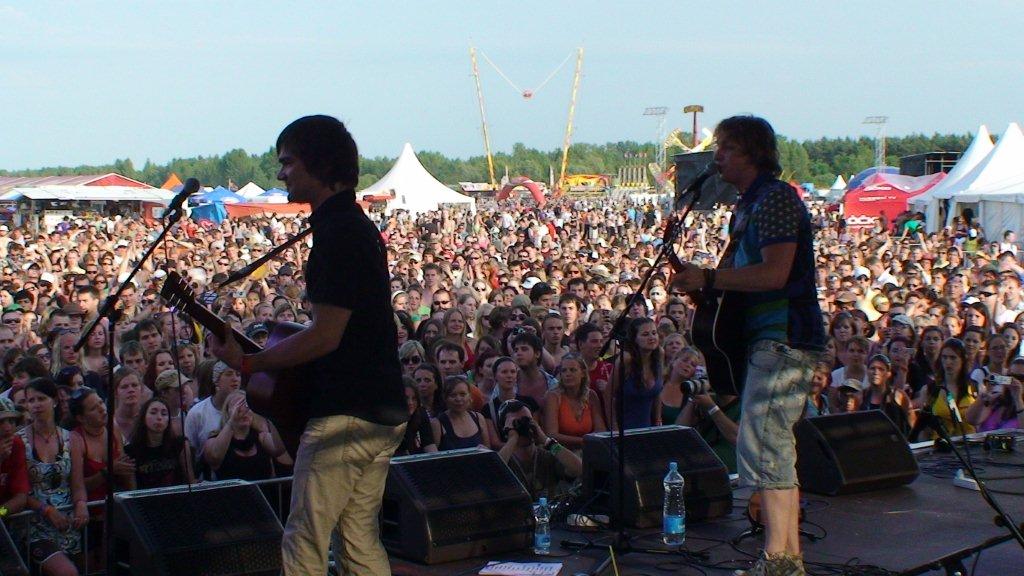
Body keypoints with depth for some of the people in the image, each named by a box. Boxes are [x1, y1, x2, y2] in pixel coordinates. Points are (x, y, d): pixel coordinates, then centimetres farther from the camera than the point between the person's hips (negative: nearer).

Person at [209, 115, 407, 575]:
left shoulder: (337, 234, -16)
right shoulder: (359, 227, 15)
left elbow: (326, 336, -20)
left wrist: (248, 362, -11)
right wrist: (269, 349, 17)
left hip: (345, 415, -10)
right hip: (383, 415, 10)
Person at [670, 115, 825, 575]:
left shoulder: (775, 198, -12)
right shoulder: (749, 205, 20)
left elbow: (774, 273, -22)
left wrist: (708, 278, -17)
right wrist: (702, 282, 7)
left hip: (784, 341, -11)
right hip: (769, 340, 11)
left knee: (761, 447, -12)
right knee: (776, 450, 11)